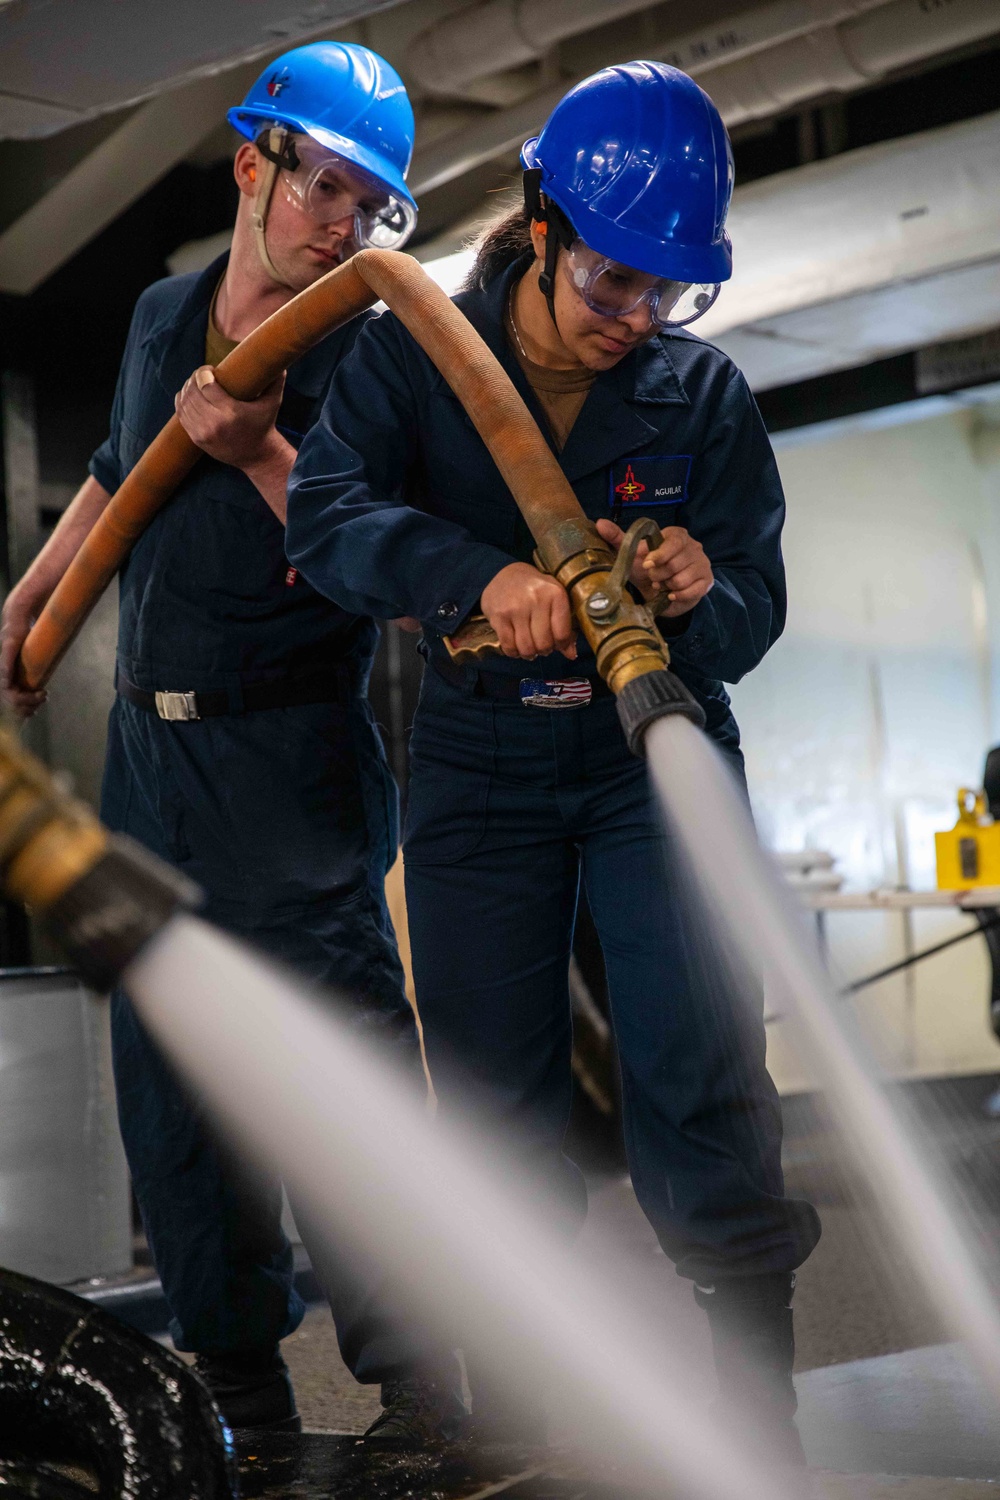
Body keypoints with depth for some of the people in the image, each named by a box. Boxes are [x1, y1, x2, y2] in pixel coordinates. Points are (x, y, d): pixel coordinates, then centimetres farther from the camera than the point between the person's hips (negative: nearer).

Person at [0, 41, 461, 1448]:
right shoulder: (162, 317, 11)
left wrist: (264, 454, -24)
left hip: (293, 764, -6)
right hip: (149, 749, 6)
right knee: (173, 1091, 10)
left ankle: (421, 1411, -4)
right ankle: (244, 1396, 22)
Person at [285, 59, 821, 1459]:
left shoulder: (705, 393, -5)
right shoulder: (418, 355, -6)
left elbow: (753, 618, -5)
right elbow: (326, 511, -22)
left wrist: (700, 597, -29)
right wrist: (483, 576, -38)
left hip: (654, 760, 0)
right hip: (480, 762, 1)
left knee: (700, 1078, -11)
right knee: (497, 1100, 5)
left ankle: (759, 1422, 2)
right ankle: (517, 1422, 21)